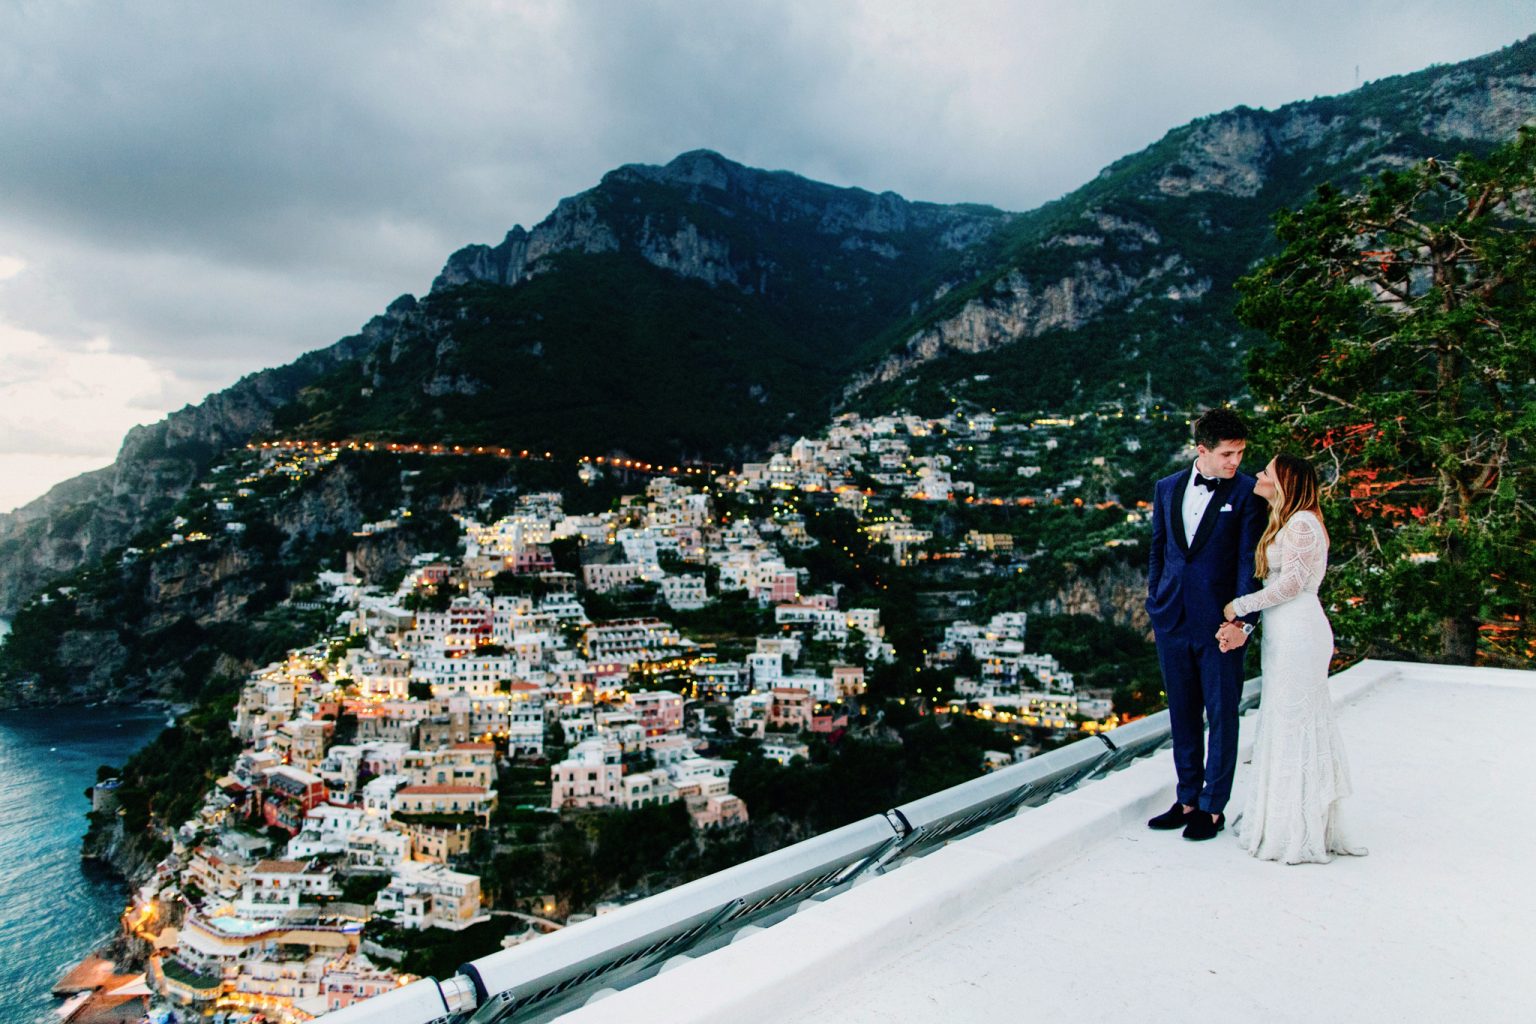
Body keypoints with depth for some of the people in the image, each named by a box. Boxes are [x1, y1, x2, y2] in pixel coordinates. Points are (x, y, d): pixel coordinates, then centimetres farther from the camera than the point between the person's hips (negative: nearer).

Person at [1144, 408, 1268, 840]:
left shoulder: (1247, 492, -5)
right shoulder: (1167, 488, 9)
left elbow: (1250, 561, -10)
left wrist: (1243, 621, -17)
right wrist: (1155, 606, 11)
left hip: (1219, 623, -4)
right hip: (1172, 621, 5)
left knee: (1222, 715, 5)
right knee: (1182, 714, 13)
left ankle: (1213, 807, 17)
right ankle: (1187, 799, 26)